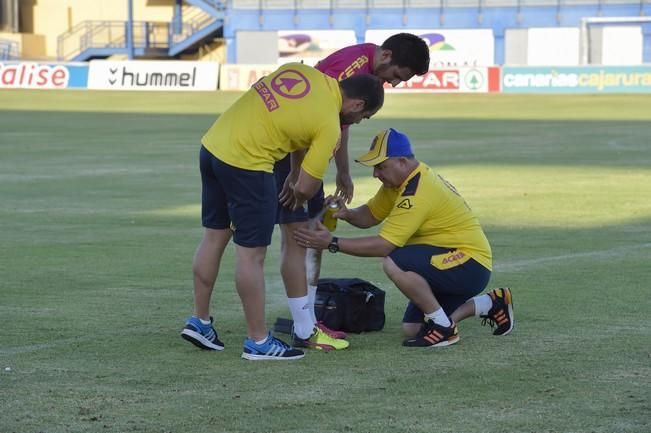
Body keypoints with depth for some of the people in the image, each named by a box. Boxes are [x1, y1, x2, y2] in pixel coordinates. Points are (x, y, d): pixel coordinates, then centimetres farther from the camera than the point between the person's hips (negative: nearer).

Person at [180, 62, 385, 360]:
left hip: (212, 143, 8)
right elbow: (306, 188, -6)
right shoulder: (329, 124, -10)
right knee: (251, 253, 0)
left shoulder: (299, 69, 8)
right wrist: (298, 196, 17)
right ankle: (258, 341, 8)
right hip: (245, 163, -8)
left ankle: (199, 322, 28)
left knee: (214, 236, 19)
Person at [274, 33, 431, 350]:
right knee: (296, 238, -9)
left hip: (305, 153, 10)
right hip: (286, 153, -10)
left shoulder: (366, 65, 8)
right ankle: (304, 333, -8)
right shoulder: (352, 66, -24)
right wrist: (296, 175, -24)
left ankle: (309, 320, 18)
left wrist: (343, 173, 25)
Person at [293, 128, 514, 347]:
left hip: (471, 266, -10)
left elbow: (384, 245, -28)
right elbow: (370, 215, 11)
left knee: (395, 263, -30)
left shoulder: (418, 193, -25)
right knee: (412, 329, 9)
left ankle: (443, 328, -14)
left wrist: (332, 243, -27)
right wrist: (347, 214, -12)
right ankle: (490, 304, 22)